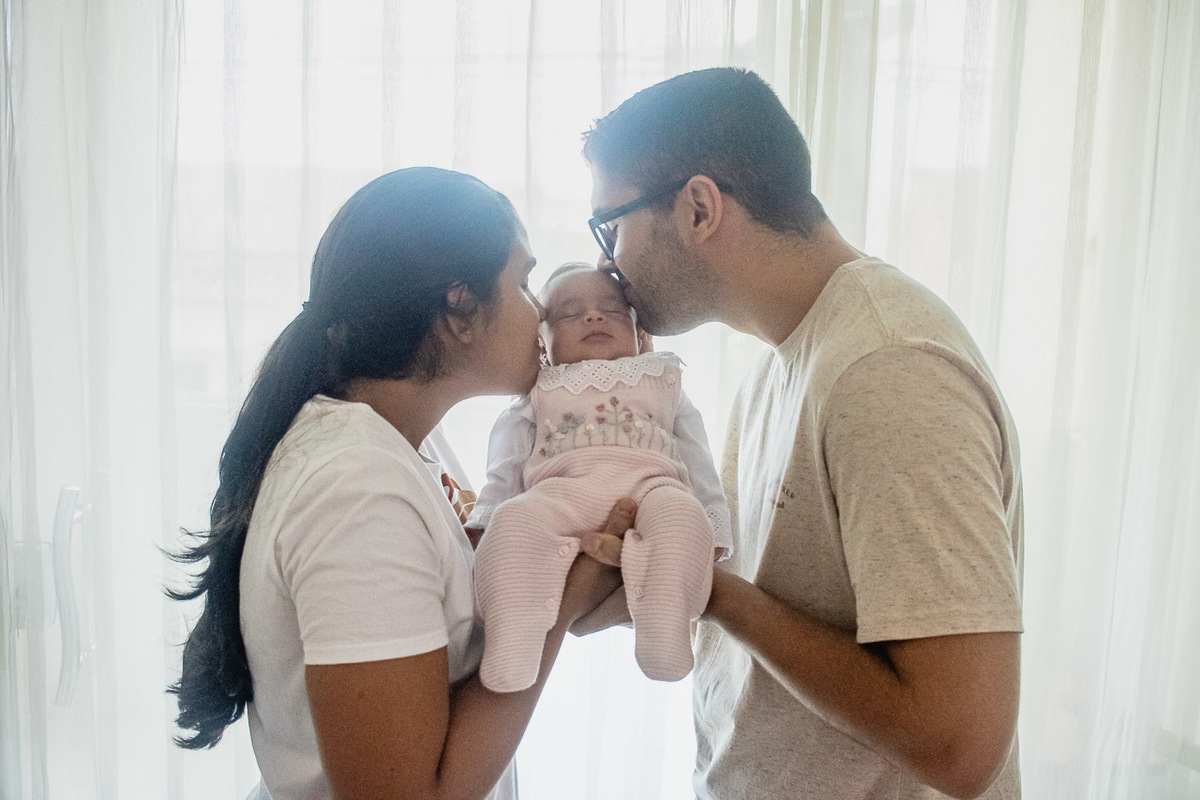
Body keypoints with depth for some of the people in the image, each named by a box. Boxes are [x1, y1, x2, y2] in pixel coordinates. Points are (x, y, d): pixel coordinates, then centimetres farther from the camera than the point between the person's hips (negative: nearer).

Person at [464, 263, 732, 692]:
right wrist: (483, 522, 6)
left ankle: (663, 632, -47)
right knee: (515, 519, -34)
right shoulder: (537, 394, 30)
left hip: (650, 483, 0)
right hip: (560, 490, 0)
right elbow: (504, 471, 22)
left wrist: (712, 532, 11)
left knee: (680, 512, -36)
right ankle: (512, 642, -42)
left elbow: (698, 463, 24)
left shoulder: (663, 381, 31)